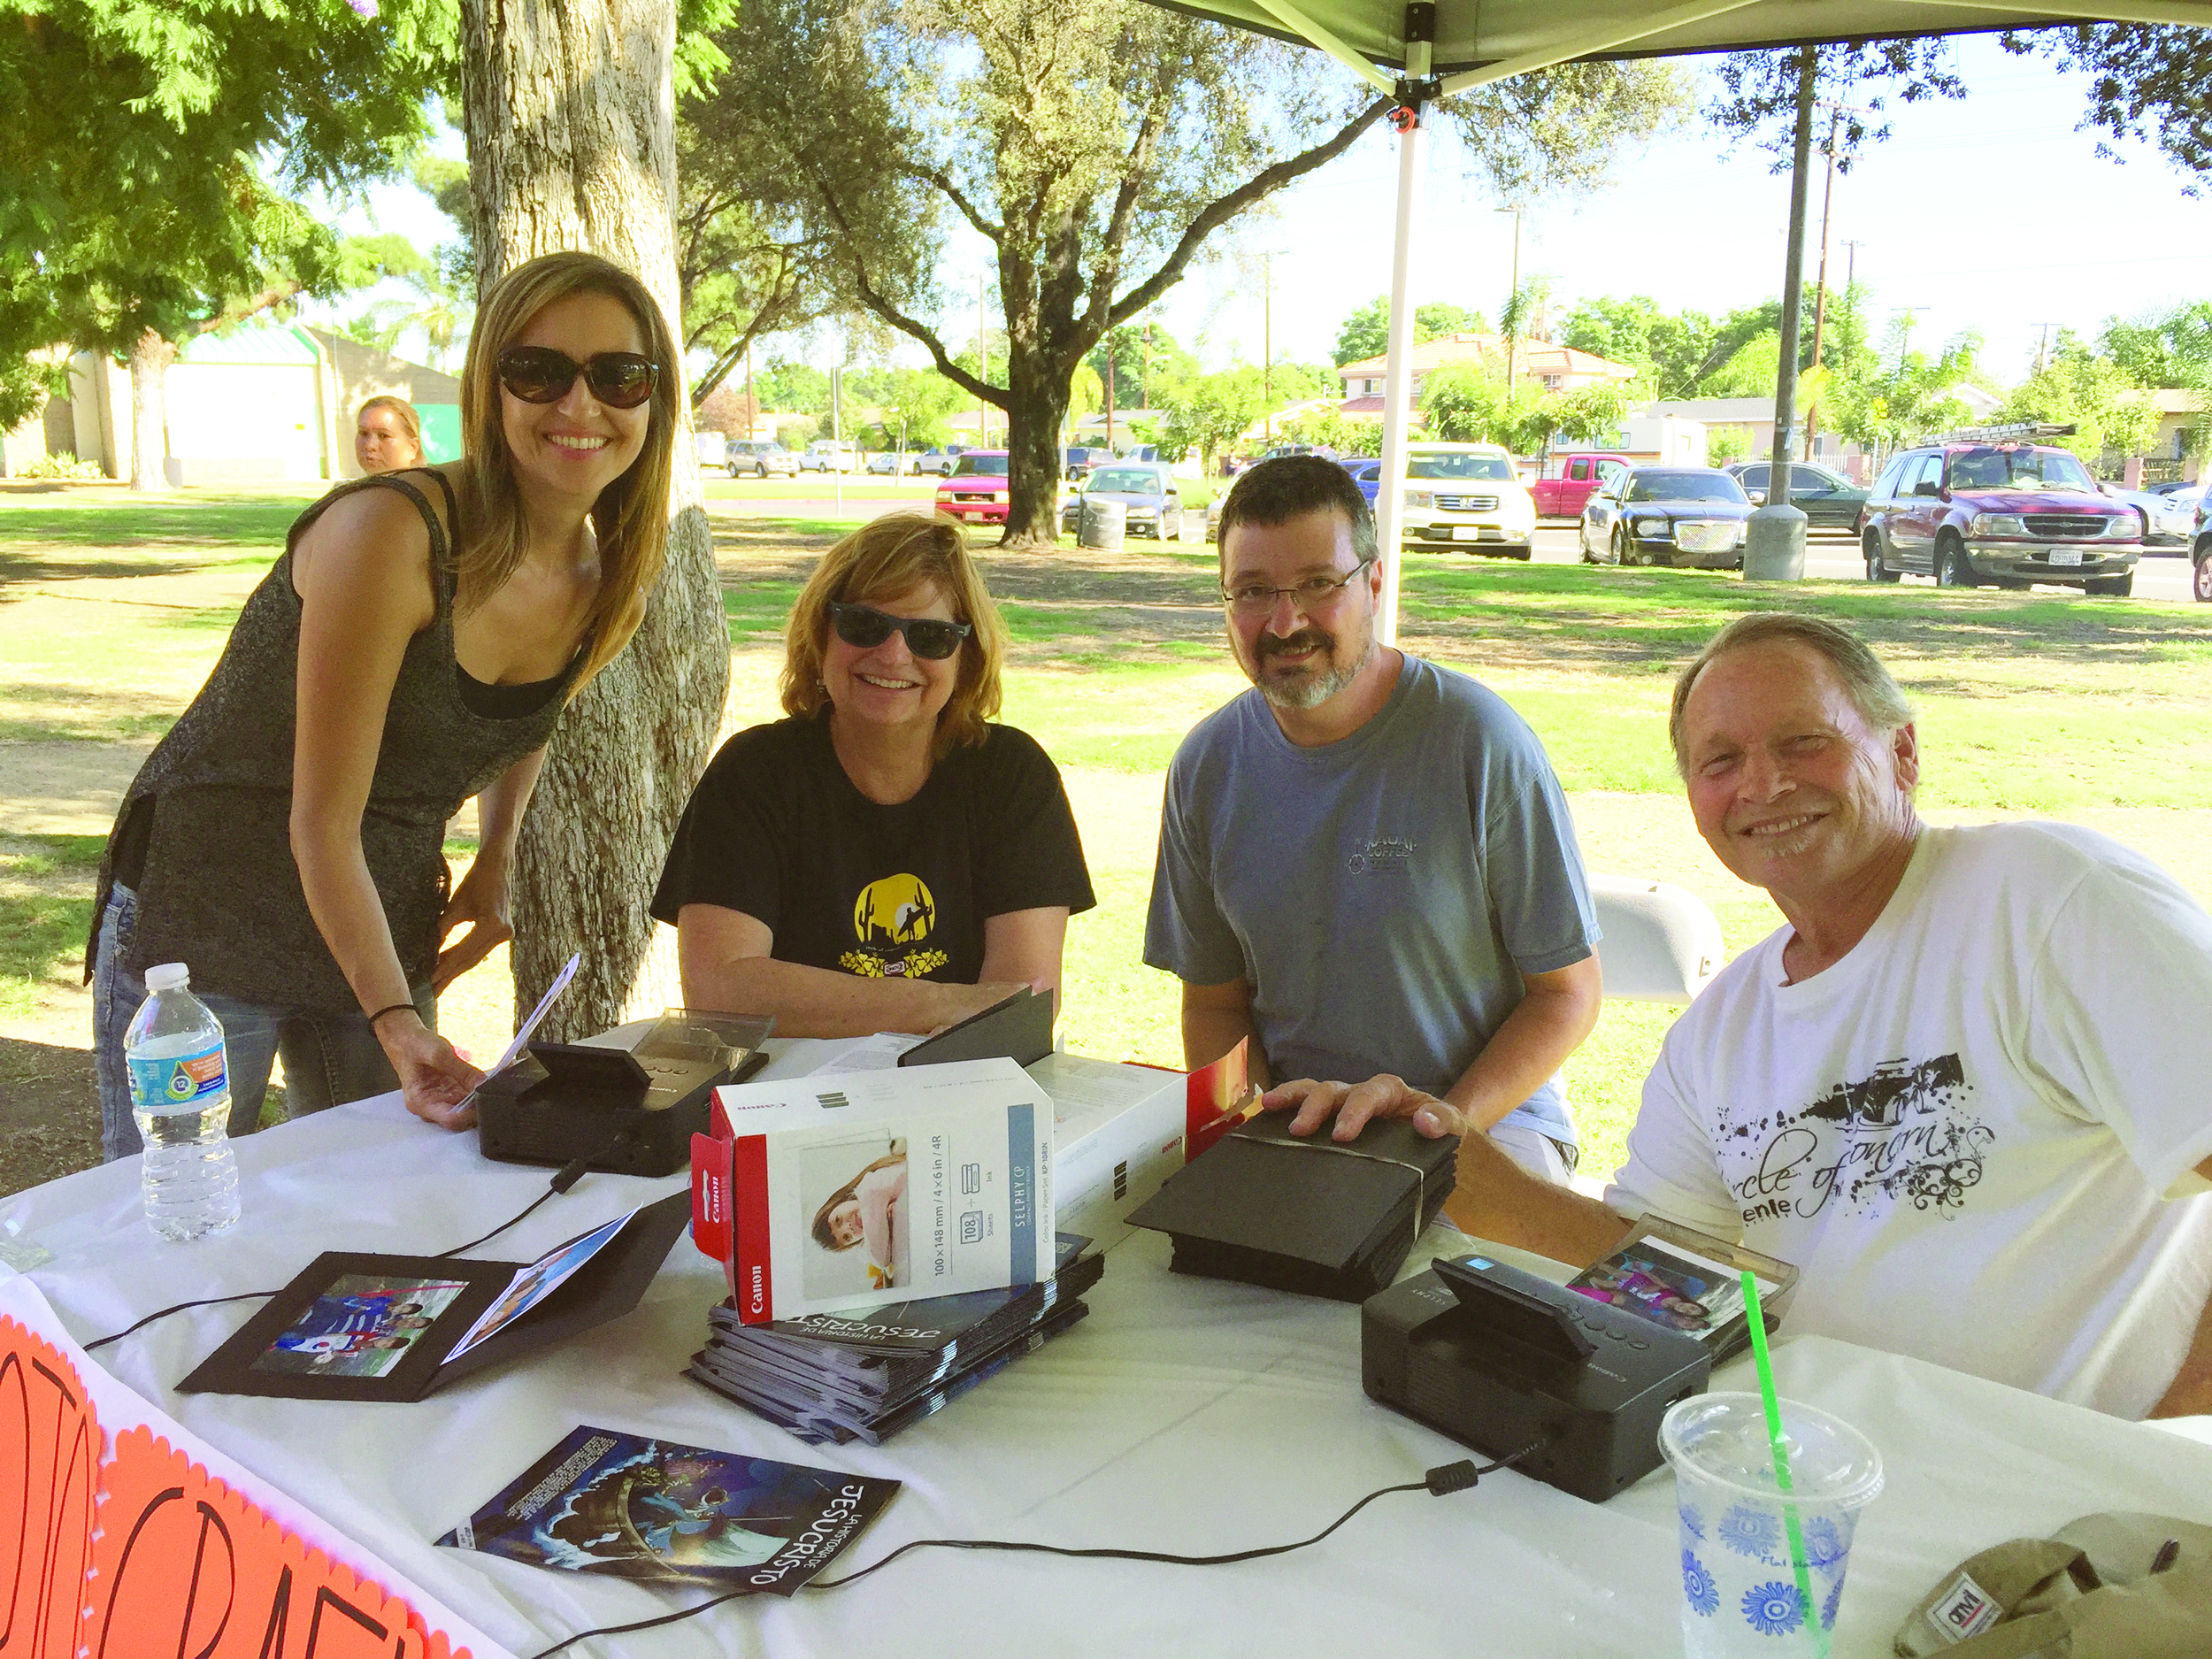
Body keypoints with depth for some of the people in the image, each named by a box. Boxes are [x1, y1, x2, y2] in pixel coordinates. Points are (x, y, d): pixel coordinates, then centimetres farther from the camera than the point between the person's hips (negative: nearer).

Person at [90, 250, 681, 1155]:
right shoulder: (392, 532, -26)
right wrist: (395, 1019, -29)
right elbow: (321, 823, -23)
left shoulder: (612, 580, -5)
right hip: (203, 920, -5)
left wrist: (494, 864, 6)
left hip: (385, 928, 6)